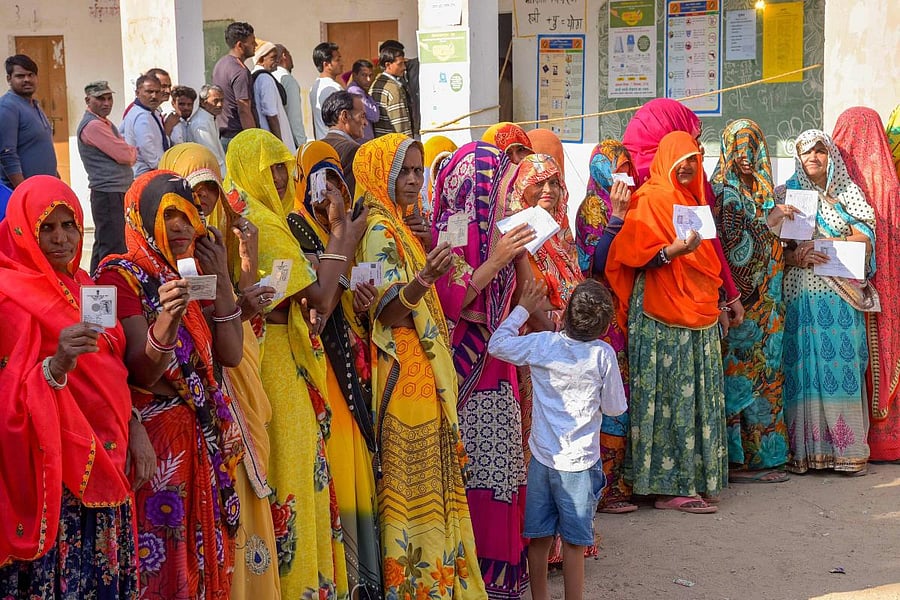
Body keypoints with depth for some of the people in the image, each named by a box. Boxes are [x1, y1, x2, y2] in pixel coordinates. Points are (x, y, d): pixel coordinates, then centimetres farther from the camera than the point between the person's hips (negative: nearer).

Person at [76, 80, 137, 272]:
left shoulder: (105, 123, 19)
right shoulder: (93, 125, -13)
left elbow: (128, 155, 17)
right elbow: (125, 156, -16)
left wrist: (129, 153, -4)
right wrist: (133, 152, 5)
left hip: (118, 192, 11)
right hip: (109, 193, -11)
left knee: (102, 246, 15)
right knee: (114, 249, -12)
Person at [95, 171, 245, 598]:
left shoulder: (195, 274, 12)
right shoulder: (123, 275, -9)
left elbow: (230, 355, 3)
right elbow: (142, 373, -18)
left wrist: (221, 281, -2)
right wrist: (165, 324, -37)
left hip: (204, 434, 7)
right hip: (155, 432, -6)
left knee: (206, 546, 9)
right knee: (160, 554, -4)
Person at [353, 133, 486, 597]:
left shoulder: (396, 226, 16)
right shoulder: (378, 228, -13)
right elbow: (388, 311, -24)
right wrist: (420, 281, -42)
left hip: (424, 373, 10)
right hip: (403, 375, -10)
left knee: (426, 480, 13)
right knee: (409, 479, -6)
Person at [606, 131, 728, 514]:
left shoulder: (694, 198, 18)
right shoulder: (650, 199, -7)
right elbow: (631, 254, -14)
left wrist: (718, 301, 22)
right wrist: (674, 250, -26)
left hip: (700, 314, 8)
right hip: (663, 318, -8)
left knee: (699, 396, 9)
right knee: (671, 396, -6)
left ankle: (695, 477, 17)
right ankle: (669, 486, -1)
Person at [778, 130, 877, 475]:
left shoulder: (849, 192, 13)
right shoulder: (785, 194, 11)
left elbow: (865, 240, 3)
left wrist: (825, 242, -9)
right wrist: (798, 256, -14)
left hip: (841, 293, 0)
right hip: (801, 293, 0)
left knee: (842, 362, -5)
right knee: (804, 364, -5)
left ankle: (846, 448, -3)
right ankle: (804, 449, -3)